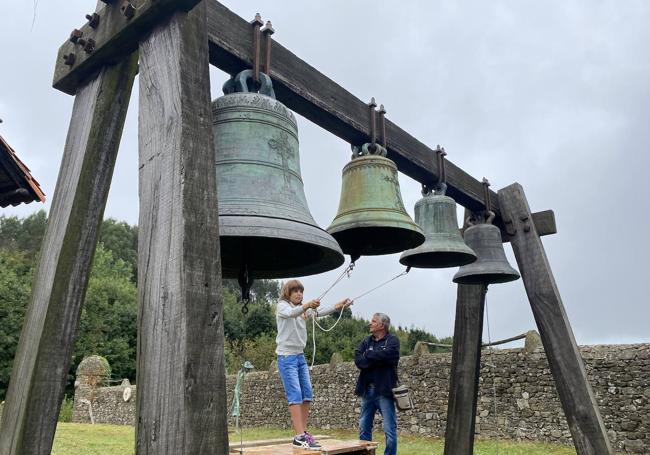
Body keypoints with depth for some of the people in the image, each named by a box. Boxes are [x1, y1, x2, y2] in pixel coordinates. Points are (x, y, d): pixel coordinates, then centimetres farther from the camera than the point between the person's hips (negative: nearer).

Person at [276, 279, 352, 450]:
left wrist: (337, 307, -16)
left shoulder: (303, 309, 16)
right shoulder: (282, 305, -4)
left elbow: (320, 312, 1)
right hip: (287, 356, -7)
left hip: (300, 356, 8)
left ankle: (303, 432, 13)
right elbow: (291, 313, -27)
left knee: (307, 394, 5)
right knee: (295, 395, -14)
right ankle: (299, 437, -16)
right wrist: (306, 306, -47)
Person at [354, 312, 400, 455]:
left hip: (384, 391, -5)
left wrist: (367, 355, -7)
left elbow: (386, 355, -22)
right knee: (364, 428, 12)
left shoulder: (392, 340, -1)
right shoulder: (367, 341, 13)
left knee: (390, 430, -2)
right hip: (367, 390, 5)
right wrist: (377, 359, -15)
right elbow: (358, 361, -1)